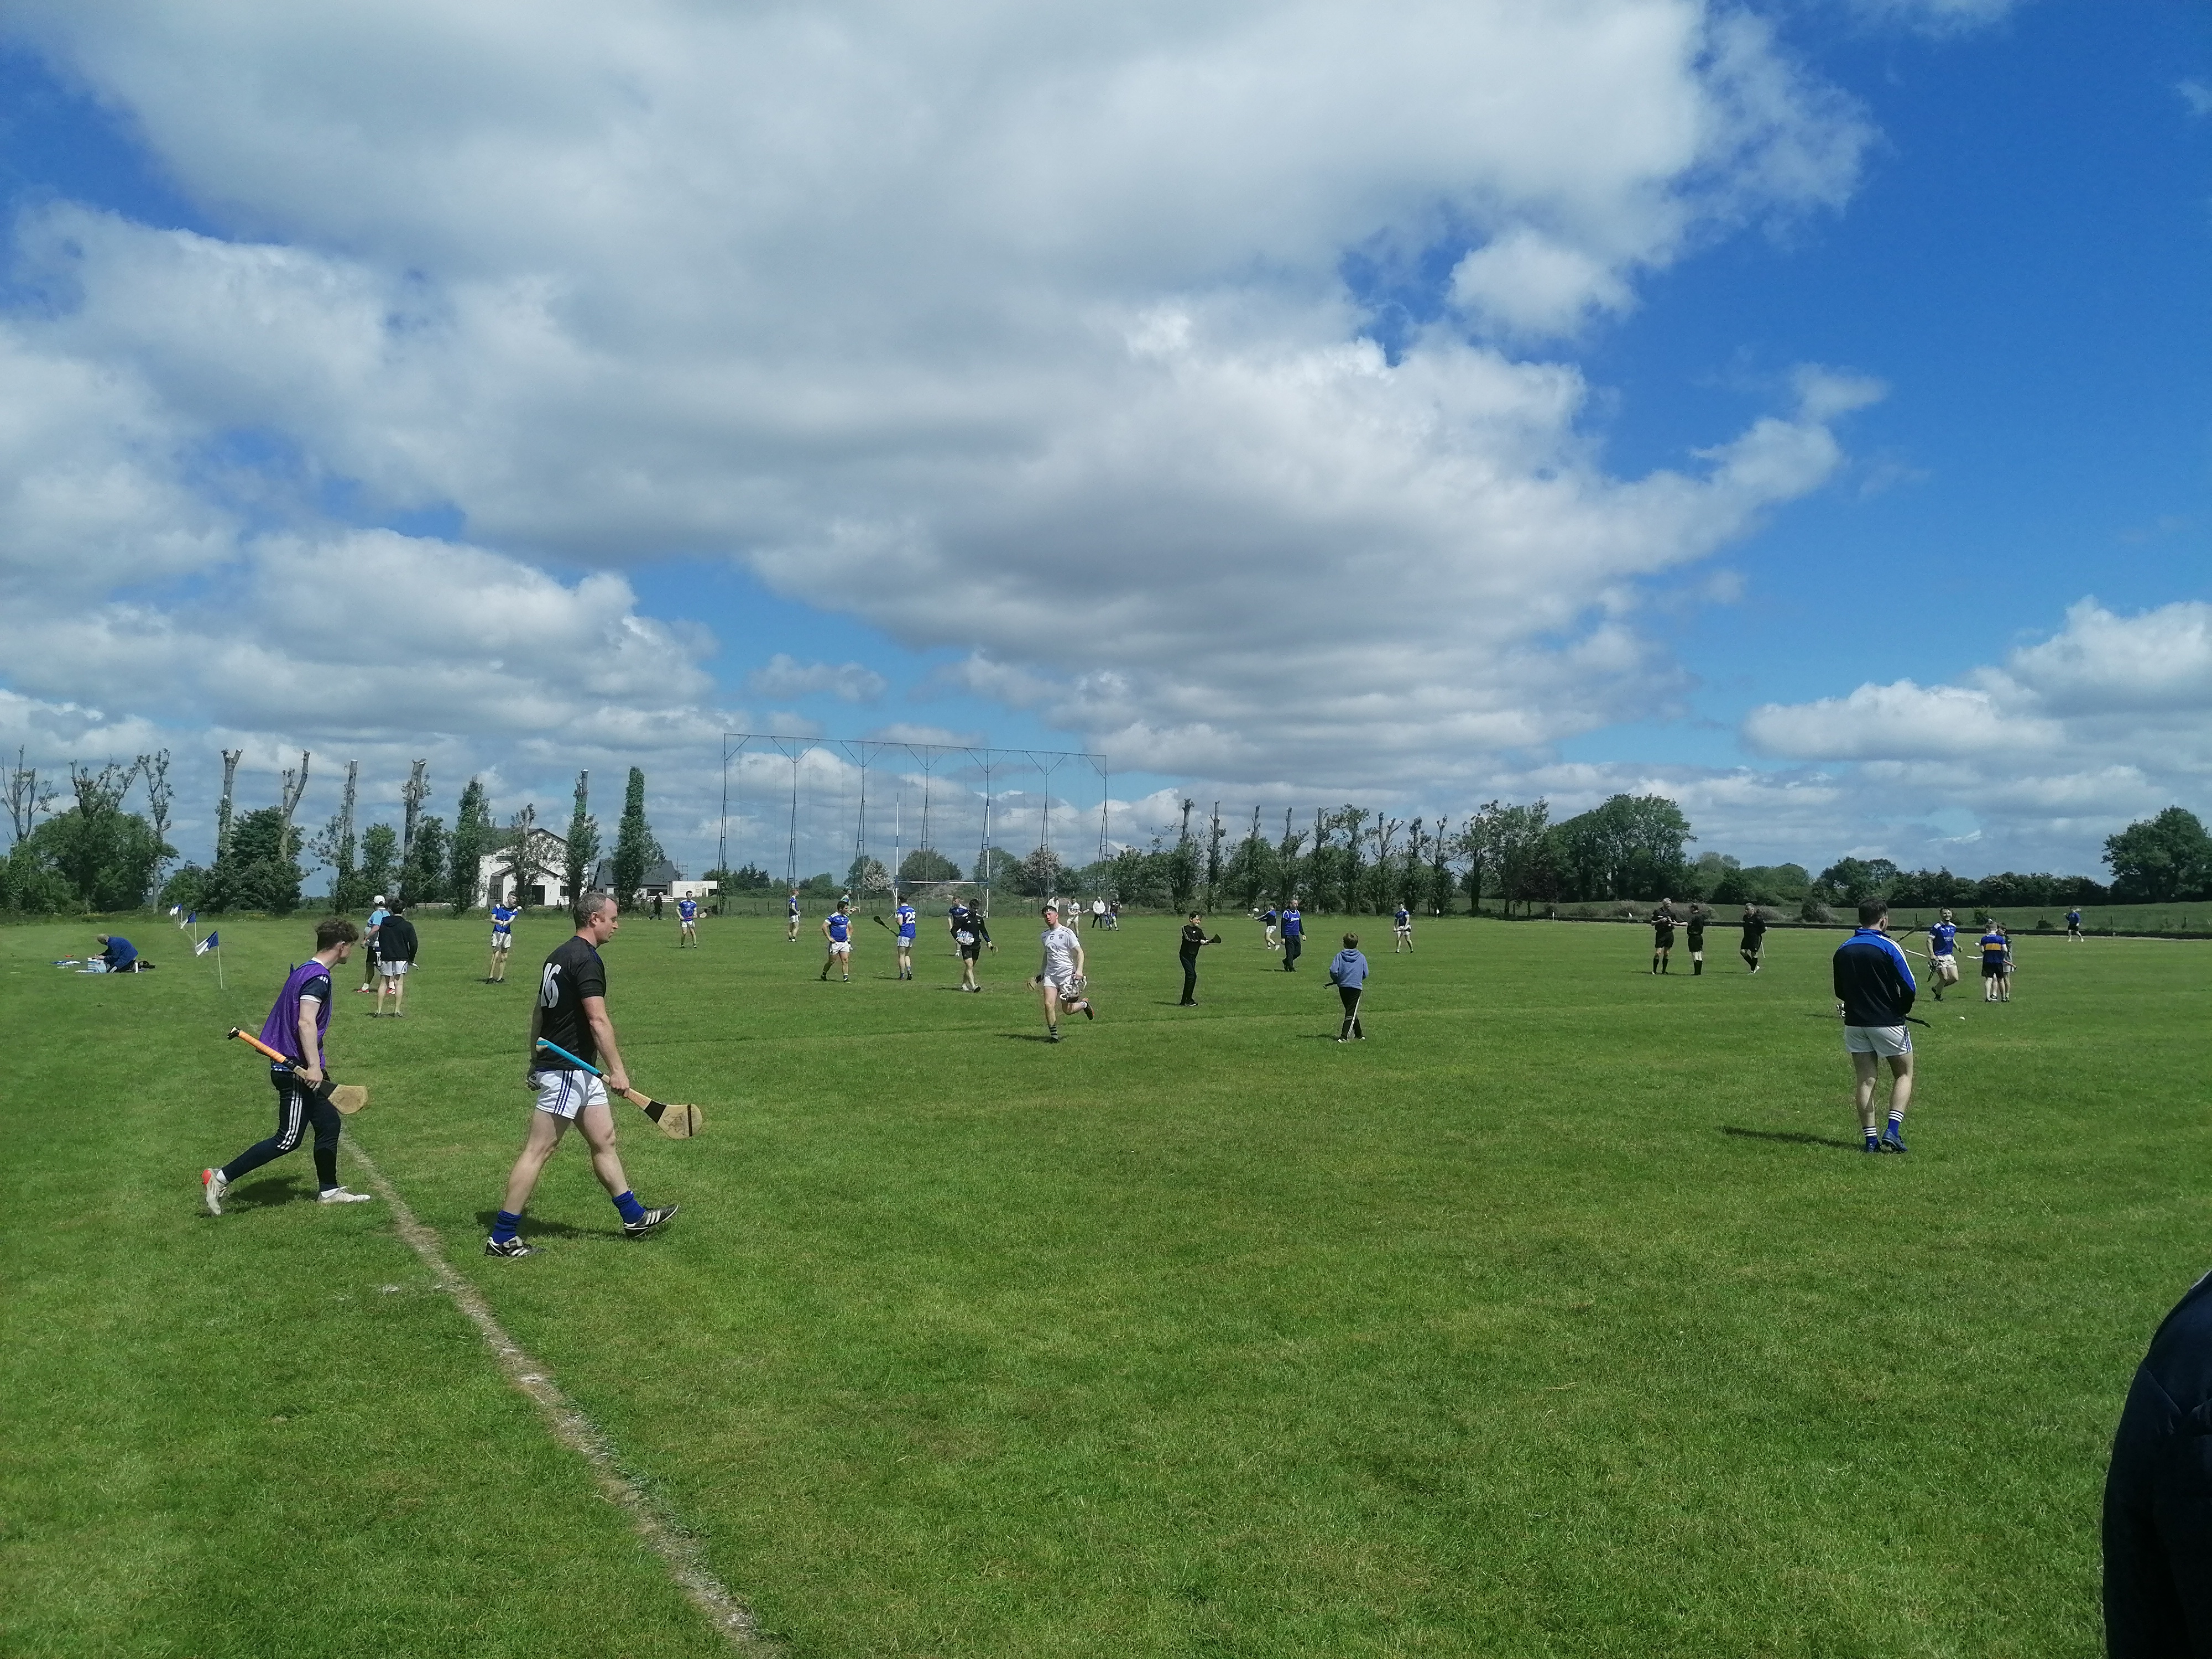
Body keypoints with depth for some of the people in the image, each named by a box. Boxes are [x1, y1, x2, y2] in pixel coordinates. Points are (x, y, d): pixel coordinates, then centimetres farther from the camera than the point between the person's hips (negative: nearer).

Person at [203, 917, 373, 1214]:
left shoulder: (303, 971, 14)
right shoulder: (319, 977, -17)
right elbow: (306, 1023, -27)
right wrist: (313, 1066, -30)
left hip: (288, 1066, 10)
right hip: (297, 1072, -10)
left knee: (330, 1123, 15)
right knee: (287, 1140, -6)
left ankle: (328, 1191, 23)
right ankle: (220, 1179, -1)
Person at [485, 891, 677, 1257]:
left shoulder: (559, 955, 13)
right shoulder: (587, 959, -17)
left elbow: (539, 1012, 19)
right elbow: (599, 1021, -23)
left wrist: (534, 1059, 25)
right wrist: (617, 1069, -21)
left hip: (580, 1073, 10)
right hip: (567, 1071, -10)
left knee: (604, 1141, 15)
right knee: (537, 1151, -4)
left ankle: (635, 1217, 23)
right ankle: (502, 1239, 2)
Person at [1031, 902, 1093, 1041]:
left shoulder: (1067, 933, -7)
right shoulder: (1044, 935, 11)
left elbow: (1080, 952, -7)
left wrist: (1079, 970, -20)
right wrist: (1041, 974, 24)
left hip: (1067, 974, -4)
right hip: (1050, 975, 4)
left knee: (1068, 1010, -1)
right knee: (1049, 1004, -13)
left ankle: (1085, 1004, 31)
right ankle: (1054, 1034, -2)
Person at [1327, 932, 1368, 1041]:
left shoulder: (1339, 956, -2)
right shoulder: (1361, 957, 0)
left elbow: (1333, 971, -12)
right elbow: (1365, 974, 1)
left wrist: (1336, 980, 7)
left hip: (1343, 987, 2)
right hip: (1356, 987, -2)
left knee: (1351, 1011, 18)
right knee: (1351, 1013, -1)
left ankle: (1359, 1034, 30)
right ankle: (1344, 1036, -13)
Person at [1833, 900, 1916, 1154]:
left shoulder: (1843, 949, 5)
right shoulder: (1888, 947, -11)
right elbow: (1908, 988, -12)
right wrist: (1904, 1009, 6)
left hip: (1854, 1022, 4)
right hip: (1888, 1022, -4)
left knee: (1866, 1080, 8)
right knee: (1904, 1074, 11)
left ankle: (1871, 1138, 5)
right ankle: (1892, 1130, -3)